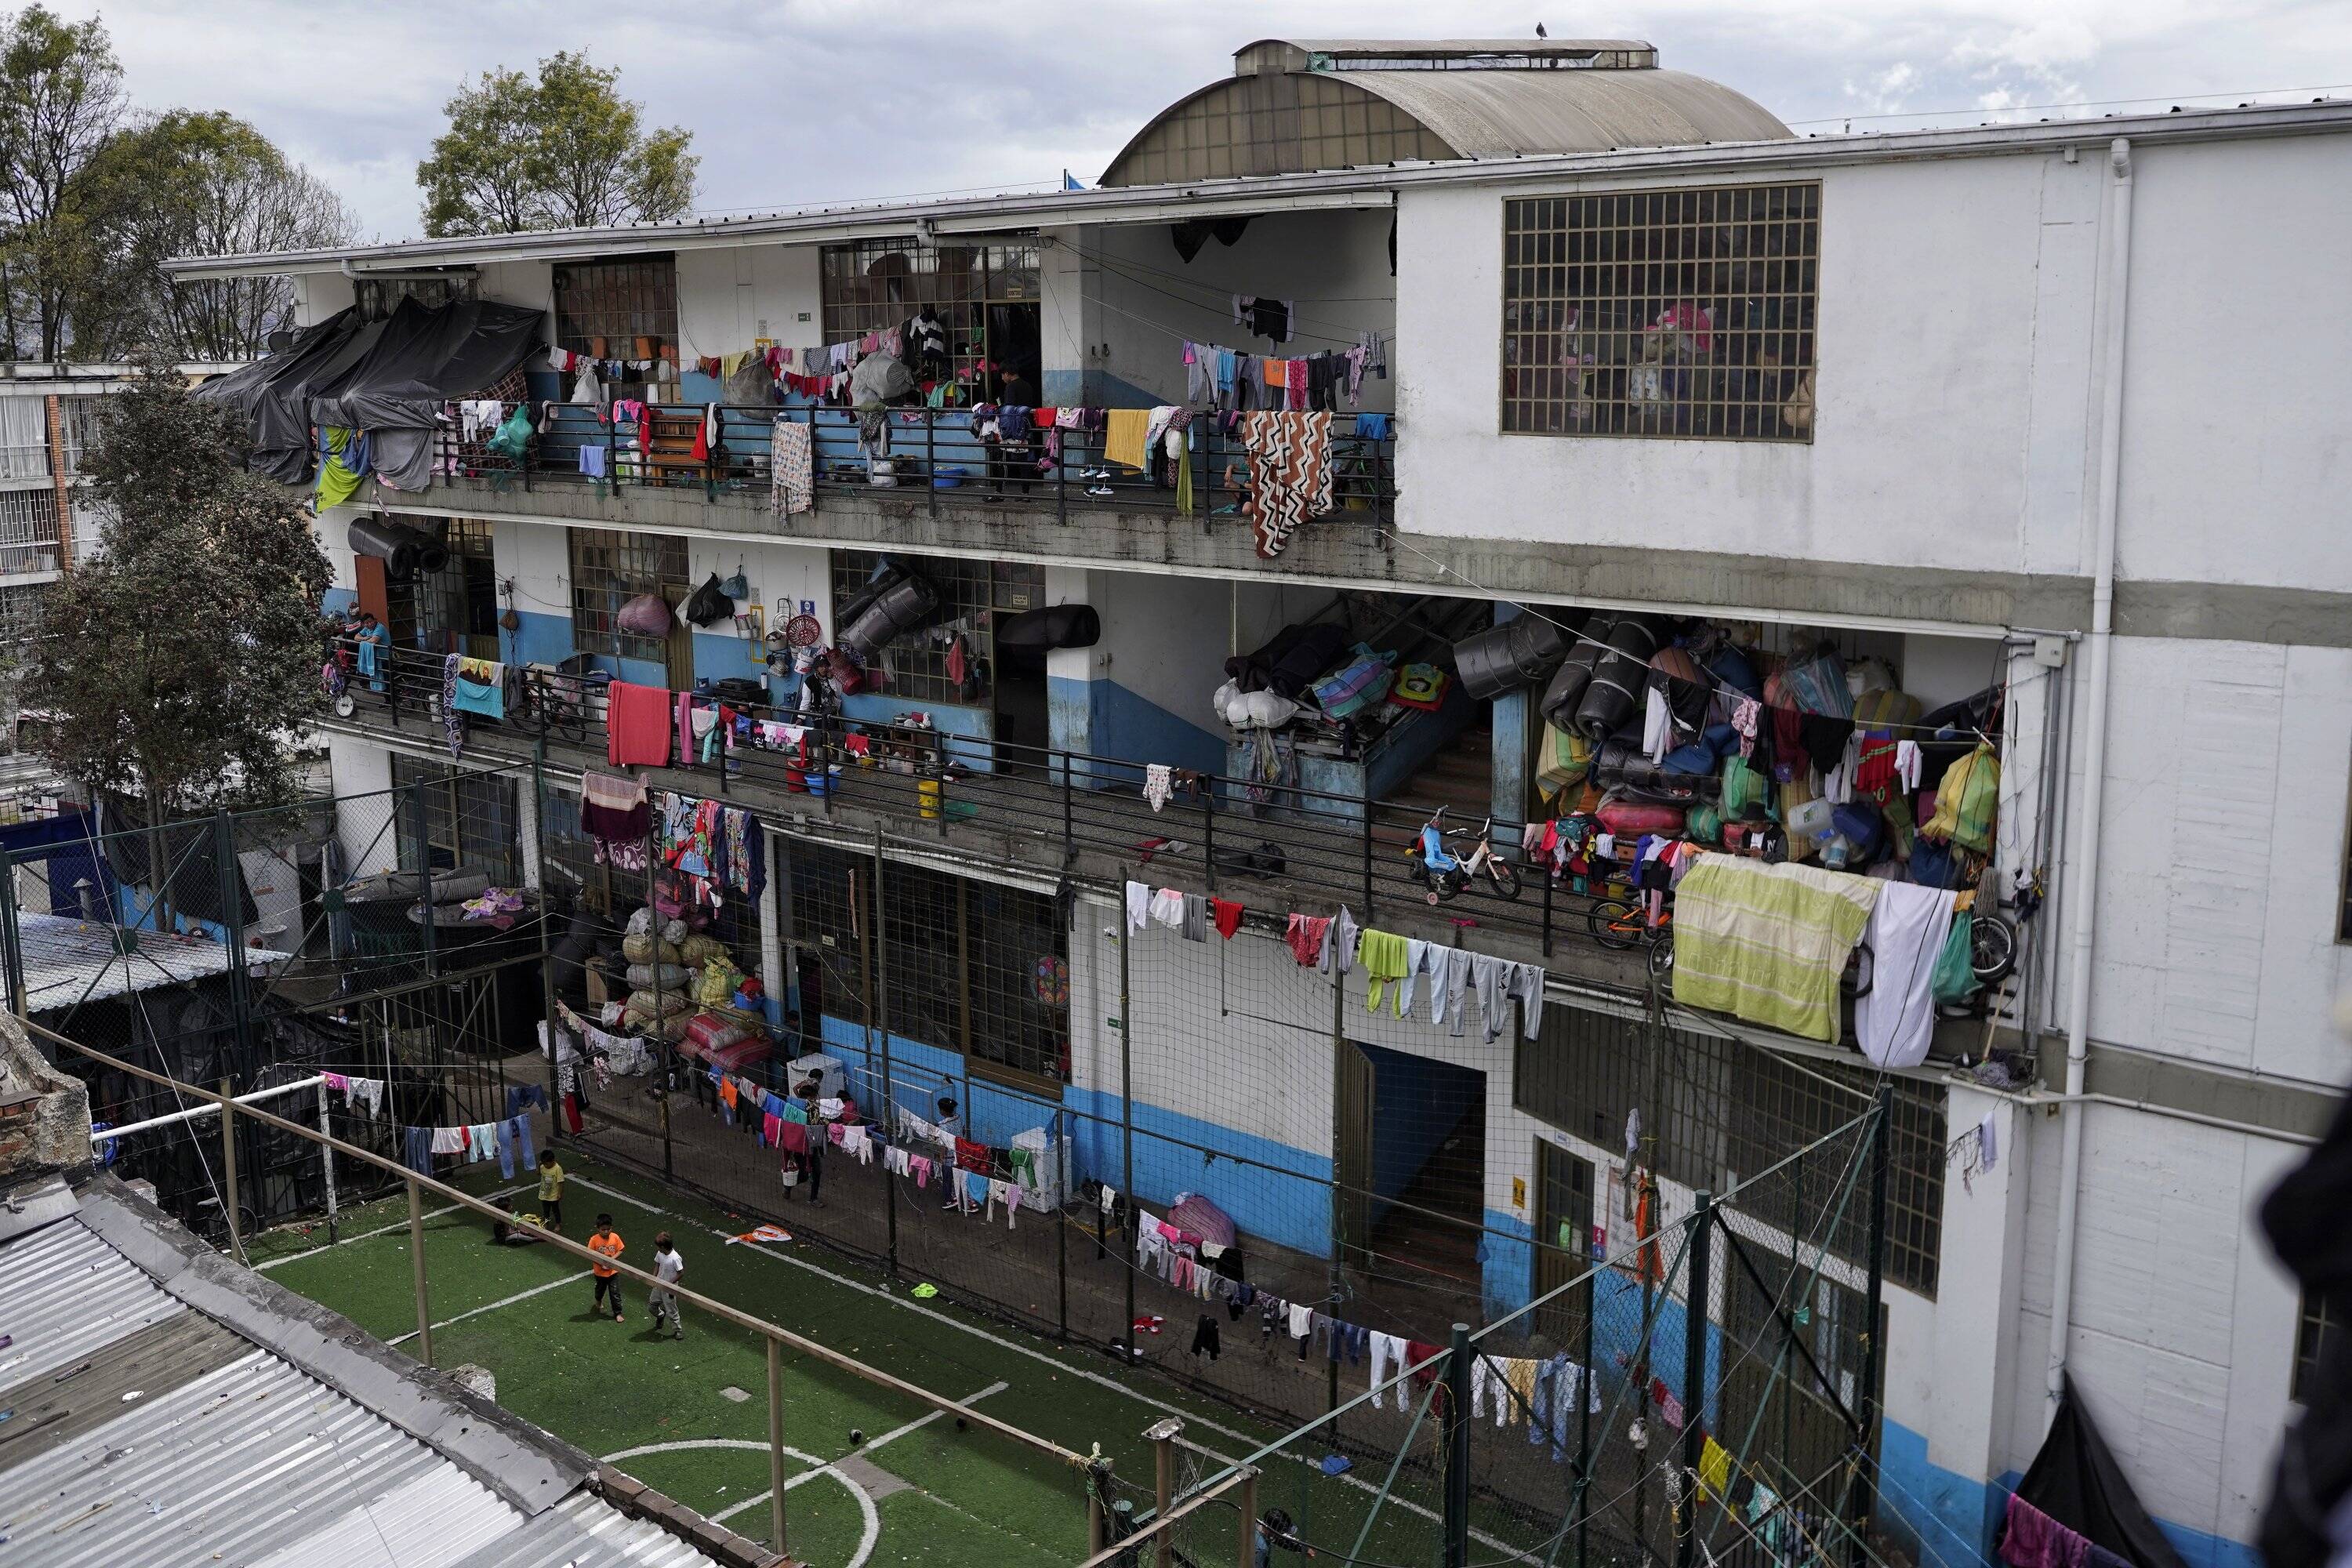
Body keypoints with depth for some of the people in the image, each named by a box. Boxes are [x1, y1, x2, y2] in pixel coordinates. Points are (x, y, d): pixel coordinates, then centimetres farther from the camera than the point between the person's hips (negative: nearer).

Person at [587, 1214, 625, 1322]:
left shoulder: (615, 1237, -14)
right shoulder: (594, 1240, -19)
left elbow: (620, 1251, -4)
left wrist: (612, 1259, -20)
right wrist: (600, 1262, -24)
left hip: (613, 1271, 0)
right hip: (600, 1271, 0)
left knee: (615, 1293, 2)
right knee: (600, 1289, 25)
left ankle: (618, 1313, 15)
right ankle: (598, 1301, 56)